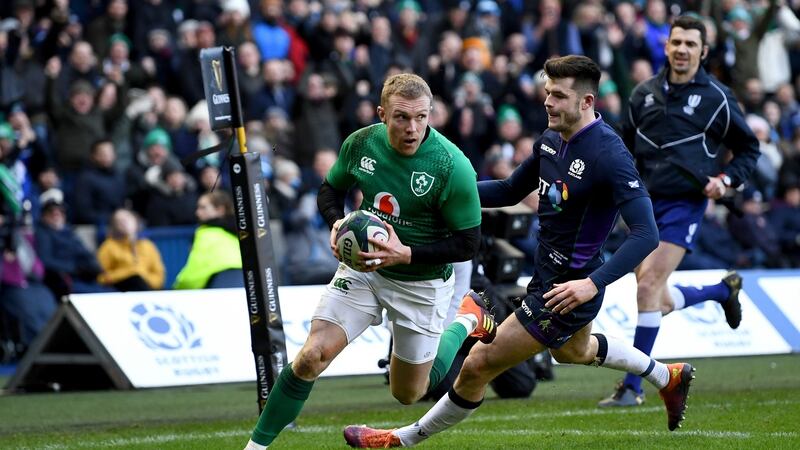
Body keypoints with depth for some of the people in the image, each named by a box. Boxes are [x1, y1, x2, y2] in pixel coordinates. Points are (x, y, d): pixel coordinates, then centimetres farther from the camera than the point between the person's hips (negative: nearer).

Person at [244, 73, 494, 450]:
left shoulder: (453, 167, -25)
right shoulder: (360, 143, -12)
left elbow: (467, 243, -17)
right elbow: (330, 189, 8)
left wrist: (406, 254, -27)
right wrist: (337, 223, -14)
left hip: (422, 284, -2)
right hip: (363, 267, 3)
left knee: (408, 394, 14)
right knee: (311, 357, -16)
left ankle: (466, 320, 39)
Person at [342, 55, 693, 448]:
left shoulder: (608, 156, -27)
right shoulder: (551, 139, -1)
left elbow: (645, 235, -31)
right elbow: (511, 191, 13)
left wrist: (593, 283, -40)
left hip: (568, 290, -10)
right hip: (547, 274, 10)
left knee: (479, 365, -4)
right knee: (573, 351, 38)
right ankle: (668, 377, 57)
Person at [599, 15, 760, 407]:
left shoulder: (717, 98, -1)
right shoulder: (645, 93, 9)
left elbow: (748, 147, 9)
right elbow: (626, 142, 23)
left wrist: (728, 179, -7)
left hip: (684, 203, -5)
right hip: (645, 202, 5)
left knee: (648, 286, -18)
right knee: (661, 303, 9)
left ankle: (633, 386, -12)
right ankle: (724, 290, 41)